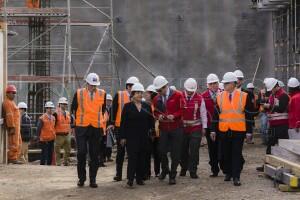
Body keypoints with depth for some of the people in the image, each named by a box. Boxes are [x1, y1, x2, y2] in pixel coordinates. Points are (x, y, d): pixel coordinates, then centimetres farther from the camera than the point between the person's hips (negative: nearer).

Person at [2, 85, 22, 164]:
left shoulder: (11, 102, 21)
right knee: (14, 143, -9)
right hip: (12, 126, -11)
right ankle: (12, 158, -6)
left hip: (15, 125, 11)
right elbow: (9, 116, -20)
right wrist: (12, 127, -24)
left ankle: (15, 158, 17)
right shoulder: (8, 102, -12)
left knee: (18, 143, 13)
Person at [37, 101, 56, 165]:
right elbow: (38, 129, -7)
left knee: (50, 154, 7)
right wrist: (39, 137, -7)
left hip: (52, 139, 6)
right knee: (44, 154, -5)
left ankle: (49, 165, 14)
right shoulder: (42, 118, -8)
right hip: (44, 139, -6)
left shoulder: (53, 118, 11)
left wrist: (54, 135, 12)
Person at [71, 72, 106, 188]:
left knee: (95, 155, 3)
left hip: (97, 128, 1)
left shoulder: (102, 94, 6)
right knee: (81, 153, -5)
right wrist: (76, 120, 10)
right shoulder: (79, 93, 2)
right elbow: (73, 109, 12)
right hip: (81, 127, -1)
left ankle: (93, 180, 10)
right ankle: (81, 178, 9)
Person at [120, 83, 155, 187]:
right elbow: (123, 122, -1)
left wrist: (151, 131, 5)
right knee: (132, 157, -10)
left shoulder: (147, 106, 10)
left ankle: (140, 178, 14)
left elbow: (151, 120, 15)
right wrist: (123, 137, -5)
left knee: (142, 157, 6)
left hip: (143, 137, 4)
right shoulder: (127, 106, 0)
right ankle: (130, 179, -9)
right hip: (131, 137, -4)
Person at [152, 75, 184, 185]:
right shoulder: (156, 99, 6)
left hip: (176, 128, -3)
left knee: (175, 153, 0)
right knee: (162, 151, 1)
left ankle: (172, 176, 10)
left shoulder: (177, 95, -4)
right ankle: (165, 170, 28)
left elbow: (182, 110, -4)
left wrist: (174, 116, -19)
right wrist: (158, 116, -7)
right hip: (163, 129, 3)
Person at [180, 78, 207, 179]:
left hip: (196, 129, -1)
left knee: (194, 151, -4)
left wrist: (204, 127, 2)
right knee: (183, 150, 9)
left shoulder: (199, 98, -1)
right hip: (183, 128, 1)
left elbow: (203, 113, 3)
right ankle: (183, 168, 27)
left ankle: (193, 171, 1)